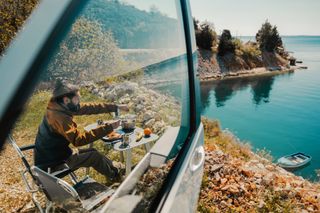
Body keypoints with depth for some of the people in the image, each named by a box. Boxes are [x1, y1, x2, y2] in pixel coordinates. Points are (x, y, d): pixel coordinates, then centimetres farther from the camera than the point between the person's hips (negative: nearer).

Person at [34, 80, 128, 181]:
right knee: (94, 156, -7)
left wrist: (116, 107, -3)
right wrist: (108, 127, -35)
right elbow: (79, 139, -37)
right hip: (51, 164, -8)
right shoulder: (59, 117, -31)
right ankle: (115, 176, 17)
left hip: (54, 155, 8)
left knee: (91, 151, 10)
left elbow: (90, 108, -3)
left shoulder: (59, 107, -4)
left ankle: (115, 169, 27)